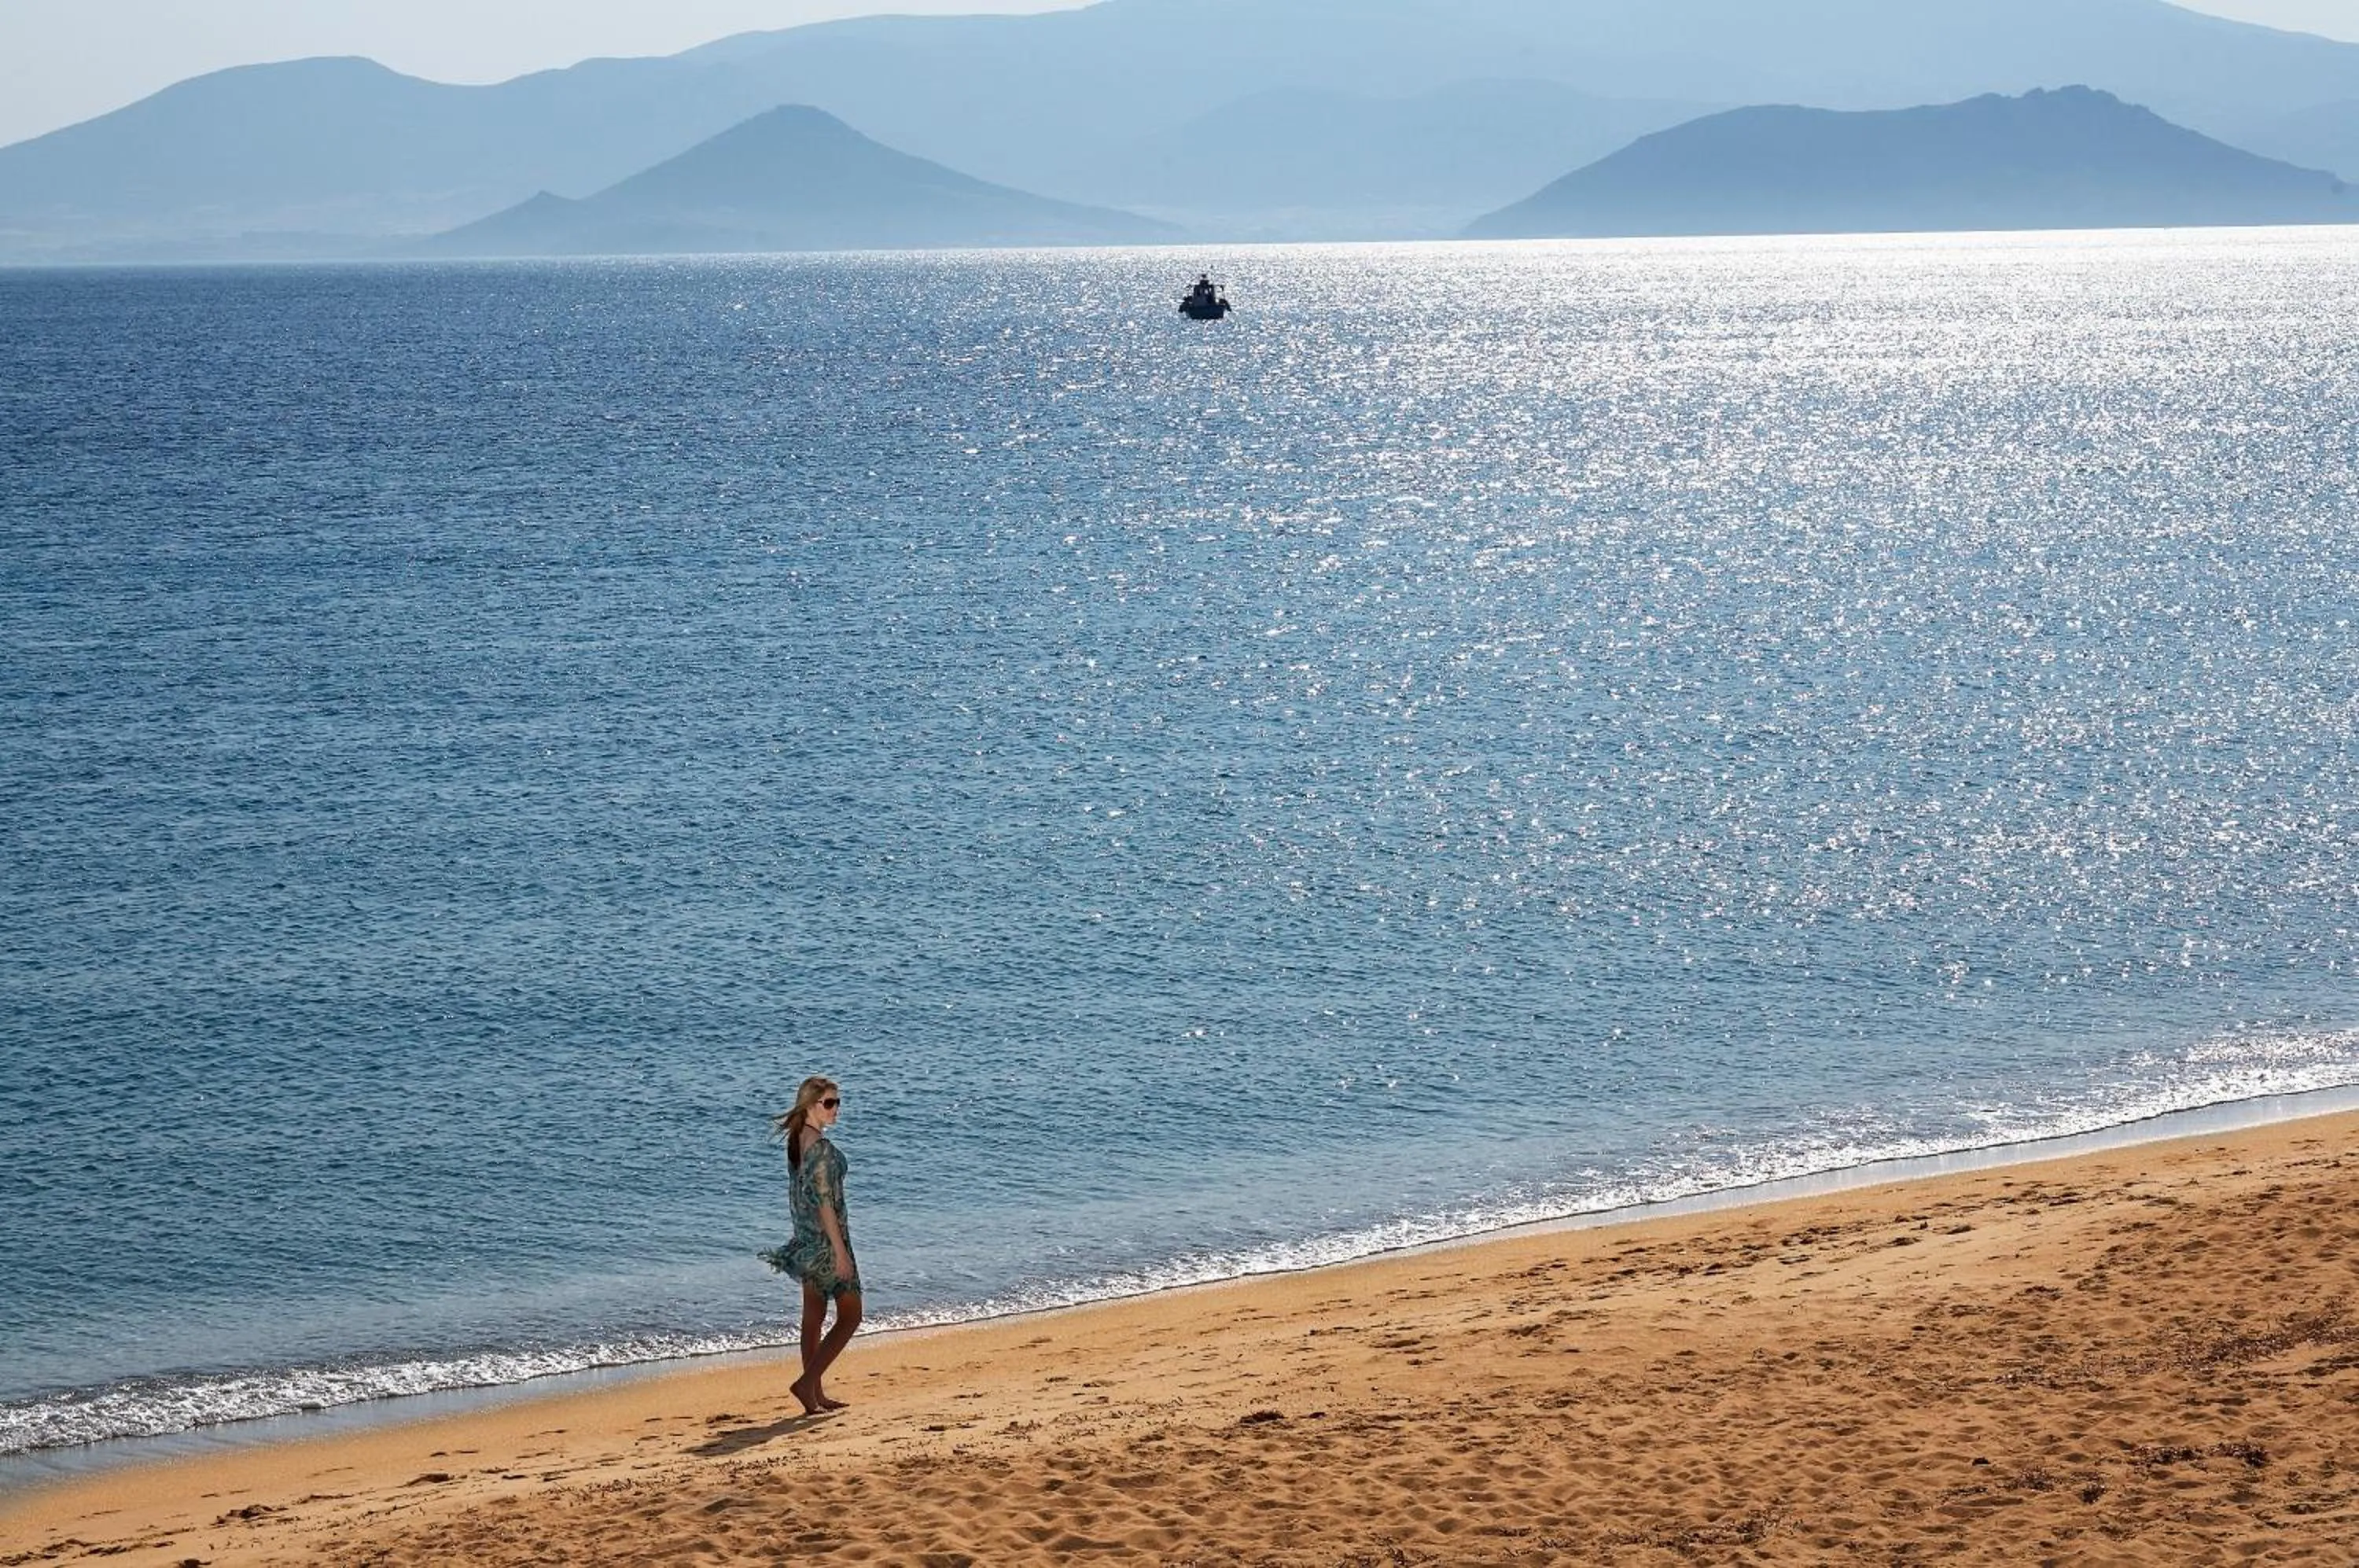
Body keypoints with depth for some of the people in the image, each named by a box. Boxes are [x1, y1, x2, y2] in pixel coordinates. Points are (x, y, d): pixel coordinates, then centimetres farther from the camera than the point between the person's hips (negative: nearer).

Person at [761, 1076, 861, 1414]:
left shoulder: (796, 1142, 8)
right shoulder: (821, 1147, -20)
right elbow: (824, 1201, -22)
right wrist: (840, 1250, -20)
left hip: (807, 1240, 9)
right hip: (826, 1239, -9)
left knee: (813, 1317, 13)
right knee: (850, 1317, -1)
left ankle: (816, 1396, 17)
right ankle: (808, 1382, -9)